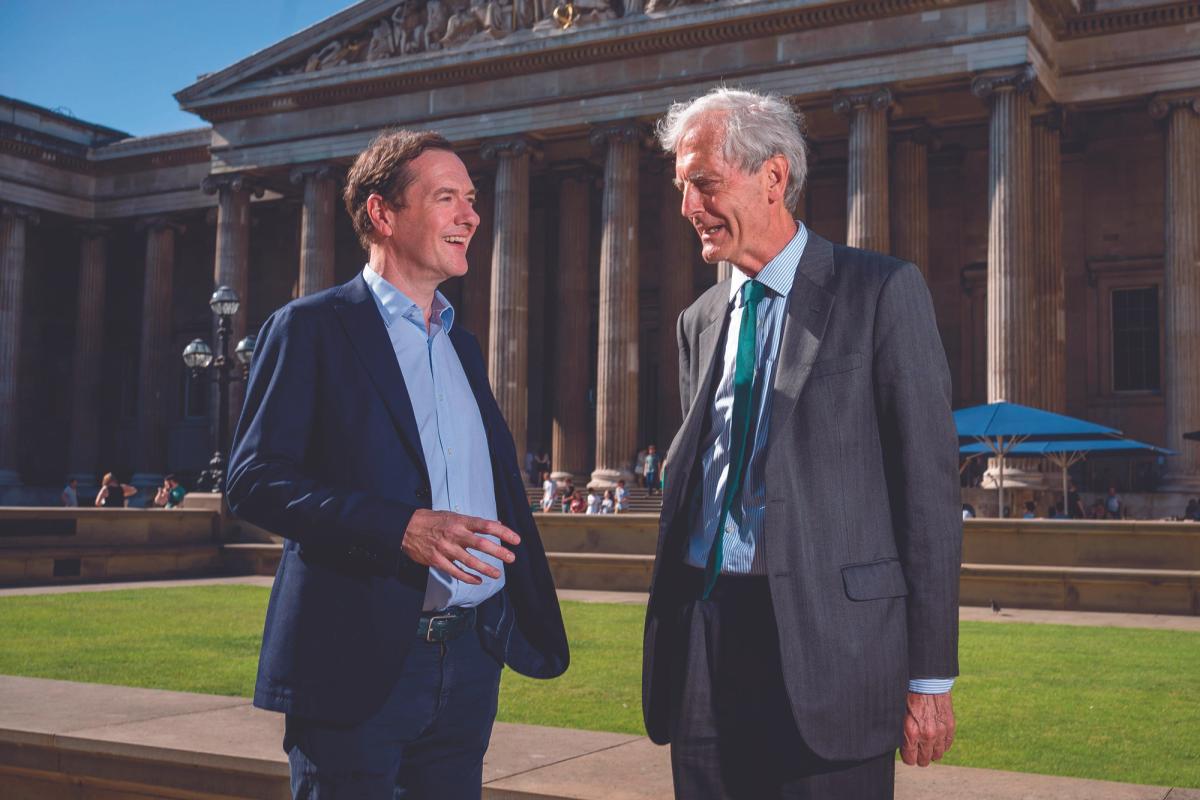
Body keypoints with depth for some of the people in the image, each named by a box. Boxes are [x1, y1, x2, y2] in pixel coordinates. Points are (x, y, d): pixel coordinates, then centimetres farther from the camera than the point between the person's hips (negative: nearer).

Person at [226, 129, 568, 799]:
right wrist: (401, 528, -24)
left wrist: (533, 623, 10)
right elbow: (255, 479, -13)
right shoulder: (312, 328, -4)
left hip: (470, 663, 6)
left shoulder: (462, 344, 17)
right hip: (358, 663, -6)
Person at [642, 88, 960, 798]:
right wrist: (671, 641, 11)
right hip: (704, 636, 5)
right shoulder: (700, 320, 14)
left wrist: (932, 677, -9)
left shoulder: (882, 291, -4)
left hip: (827, 647, -5)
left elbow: (930, 482, -7)